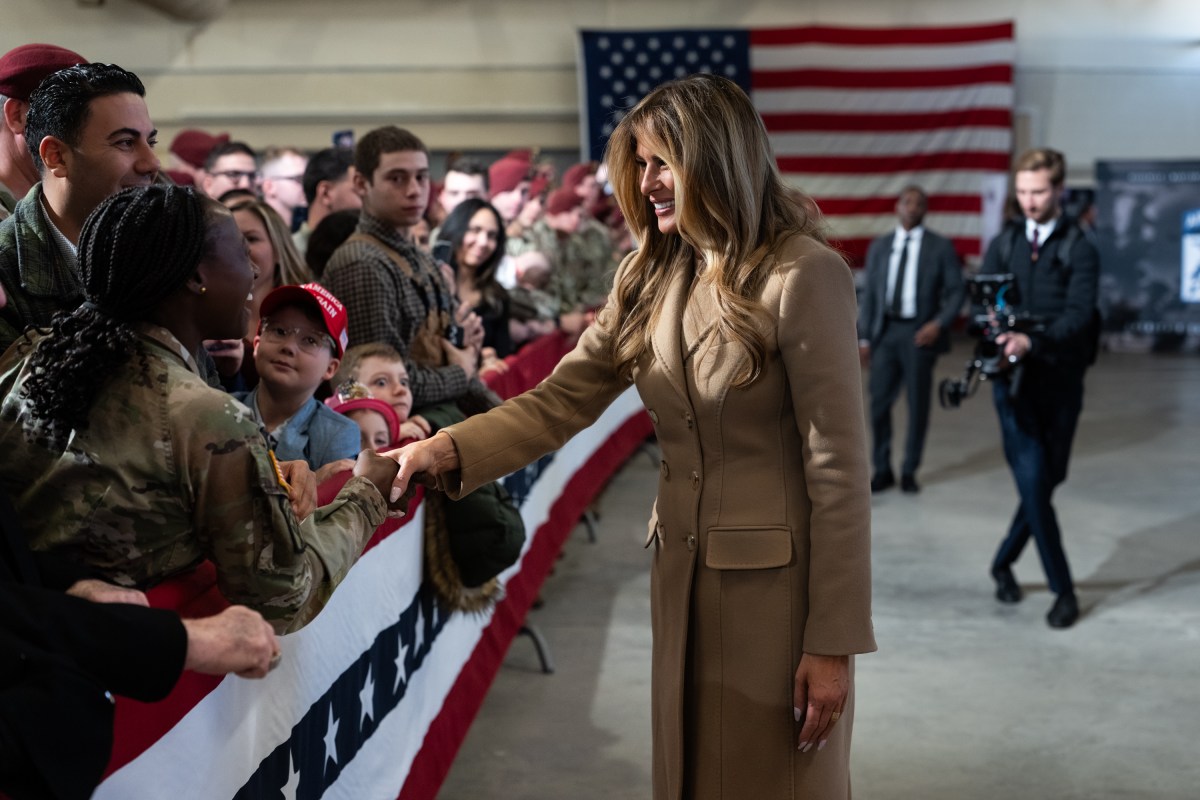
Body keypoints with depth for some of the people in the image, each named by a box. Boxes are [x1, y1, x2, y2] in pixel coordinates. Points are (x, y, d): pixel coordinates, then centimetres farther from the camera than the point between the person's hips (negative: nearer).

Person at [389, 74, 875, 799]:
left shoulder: (804, 276, -14)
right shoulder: (651, 277, 7)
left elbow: (839, 470, -15)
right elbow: (559, 403, 2)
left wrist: (834, 641, -14)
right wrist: (448, 450, -14)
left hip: (777, 585, -6)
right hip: (683, 577, 6)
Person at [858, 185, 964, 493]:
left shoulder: (941, 247, 2)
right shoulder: (879, 247, 10)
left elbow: (955, 292, 1)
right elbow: (870, 294, 10)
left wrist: (938, 324, -14)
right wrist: (864, 337, 4)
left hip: (919, 333, -2)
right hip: (885, 331, 2)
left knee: (918, 405, 4)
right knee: (879, 403, 1)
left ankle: (909, 471, 16)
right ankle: (883, 470, 14)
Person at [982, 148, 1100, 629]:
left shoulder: (1079, 250, -1)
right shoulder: (1002, 246, 10)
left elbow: (1078, 316, -14)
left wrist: (1031, 341, -31)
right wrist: (996, 339, -18)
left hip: (1060, 378, -1)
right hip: (1014, 378, 1)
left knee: (1048, 479, 7)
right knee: (1033, 480, -8)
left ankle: (1003, 562, 29)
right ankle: (1063, 590, 0)